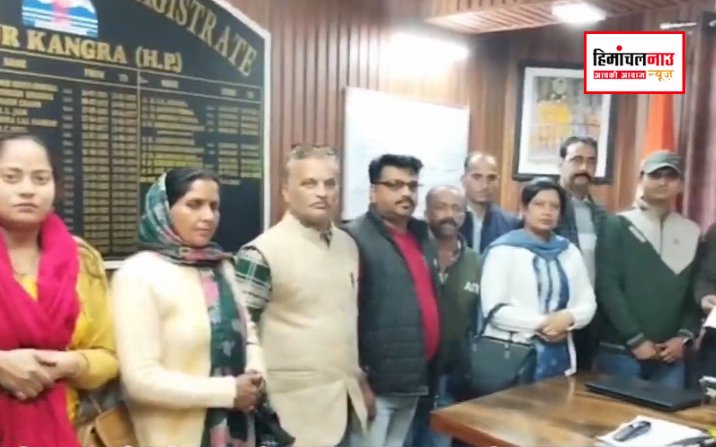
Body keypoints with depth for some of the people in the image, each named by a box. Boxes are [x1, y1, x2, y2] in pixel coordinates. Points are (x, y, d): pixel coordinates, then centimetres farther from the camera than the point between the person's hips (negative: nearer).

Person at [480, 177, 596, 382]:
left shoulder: (569, 251, 13)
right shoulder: (504, 249, -4)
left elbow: (588, 304, 11)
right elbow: (493, 308, -12)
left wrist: (568, 318, -10)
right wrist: (541, 324, -15)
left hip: (559, 357, 5)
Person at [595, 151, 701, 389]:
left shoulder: (691, 233, 12)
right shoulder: (618, 226, 0)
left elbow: (695, 291, 11)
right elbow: (606, 287, -7)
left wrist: (684, 336, -3)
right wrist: (635, 339, -10)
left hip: (670, 352, 3)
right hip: (620, 349, -3)